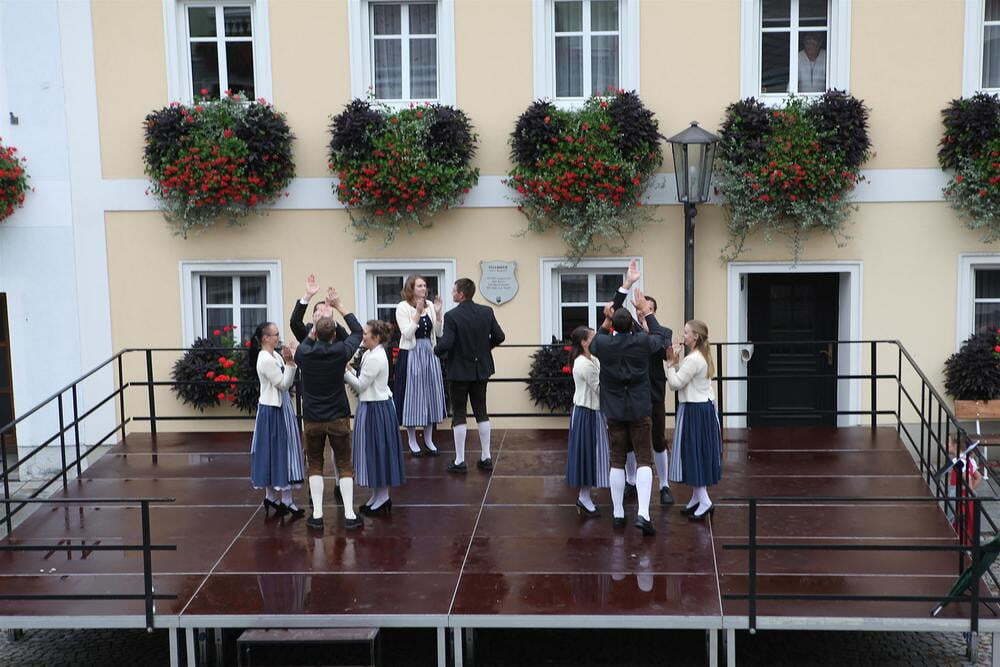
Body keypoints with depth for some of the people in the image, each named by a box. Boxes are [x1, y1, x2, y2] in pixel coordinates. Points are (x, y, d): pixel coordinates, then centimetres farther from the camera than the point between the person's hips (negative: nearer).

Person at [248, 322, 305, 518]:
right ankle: (286, 500, 2)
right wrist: (289, 363, -21)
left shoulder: (274, 355, 9)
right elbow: (283, 384, -18)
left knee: (274, 451, 13)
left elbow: (286, 382, 11)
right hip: (272, 410, -10)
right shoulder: (266, 360, -19)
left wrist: (289, 362, 2)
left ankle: (270, 496, 20)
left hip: (279, 407, 10)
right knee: (278, 450, -4)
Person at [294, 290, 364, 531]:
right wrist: (339, 307, 9)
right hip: (338, 418, -1)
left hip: (312, 419, 1)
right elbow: (357, 331, 5)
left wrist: (313, 333, 25)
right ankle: (349, 515, 3)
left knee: (314, 465, 13)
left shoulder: (304, 354, -10)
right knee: (344, 465, 7)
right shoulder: (340, 352, -13)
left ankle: (317, 515, 8)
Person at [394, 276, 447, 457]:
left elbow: (439, 333, 4)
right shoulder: (402, 307, -6)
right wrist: (418, 313, -22)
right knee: (412, 394, 2)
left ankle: (428, 439, 19)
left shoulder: (430, 306, 6)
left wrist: (438, 313, -9)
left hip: (429, 353, 5)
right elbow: (407, 334, -15)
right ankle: (412, 441, 12)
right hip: (411, 354, -5)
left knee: (431, 394, 8)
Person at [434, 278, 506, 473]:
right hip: (481, 370, 5)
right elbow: (499, 336, 1)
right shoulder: (487, 312, -2)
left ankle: (460, 460, 4)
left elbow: (445, 343, -23)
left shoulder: (452, 316, -18)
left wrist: (437, 351, -1)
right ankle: (486, 457, 16)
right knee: (481, 411, 14)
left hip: (460, 371, -5)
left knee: (459, 414, 3)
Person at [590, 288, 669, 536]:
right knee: (643, 460, -1)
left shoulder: (604, 344, -9)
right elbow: (659, 337, 13)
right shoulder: (642, 342, -11)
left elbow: (593, 344, 17)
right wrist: (646, 312, 21)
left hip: (614, 411, 2)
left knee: (617, 461, 10)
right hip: (639, 410, -1)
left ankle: (618, 513, 16)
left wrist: (605, 322, 18)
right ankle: (643, 513, -14)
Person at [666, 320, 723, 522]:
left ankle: (704, 501, -6)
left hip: (694, 411, -10)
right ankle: (697, 498, 22)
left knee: (694, 454, -5)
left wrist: (671, 363, -9)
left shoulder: (693, 359, -19)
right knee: (699, 454, 14)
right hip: (704, 407, 10)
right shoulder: (702, 357, 12)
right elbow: (681, 381, 12)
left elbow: (675, 383, -19)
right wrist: (675, 362, 2)